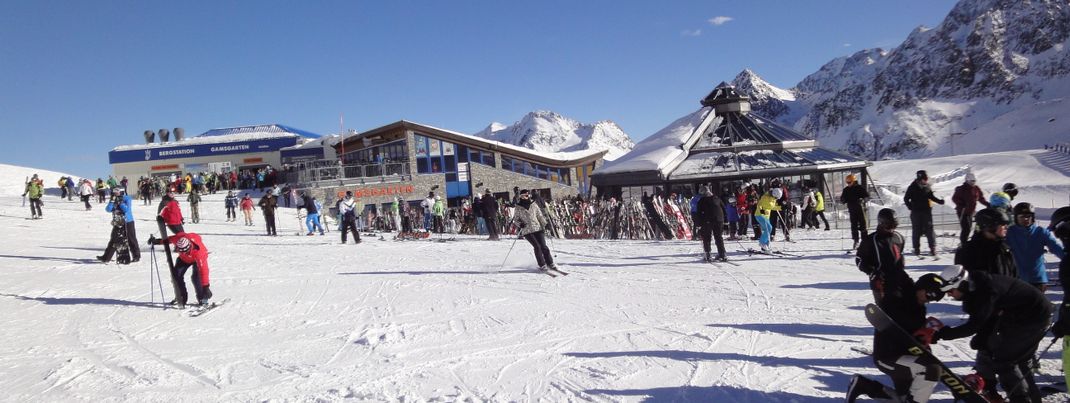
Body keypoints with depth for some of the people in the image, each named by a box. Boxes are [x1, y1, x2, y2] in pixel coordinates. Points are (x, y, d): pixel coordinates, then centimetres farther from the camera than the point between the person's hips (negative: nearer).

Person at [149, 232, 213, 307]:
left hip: (197, 259, -5)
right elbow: (169, 239, -7)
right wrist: (157, 241, 3)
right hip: (184, 258, 5)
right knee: (176, 274, -10)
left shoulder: (198, 252, -46)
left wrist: (206, 286, -45)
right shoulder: (178, 238, -35)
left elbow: (203, 270, -45)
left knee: (196, 277, -25)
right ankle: (181, 298, 7)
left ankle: (203, 299, -7)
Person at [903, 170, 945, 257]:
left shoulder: (927, 187, 6)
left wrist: (939, 201, 2)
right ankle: (916, 249, 10)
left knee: (929, 230, -4)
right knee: (916, 231, 2)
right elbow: (906, 198, 4)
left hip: (927, 211, 2)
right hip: (916, 212, -2)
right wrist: (910, 206, -8)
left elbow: (932, 197, 18)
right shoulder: (912, 187, -2)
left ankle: (933, 248, -2)